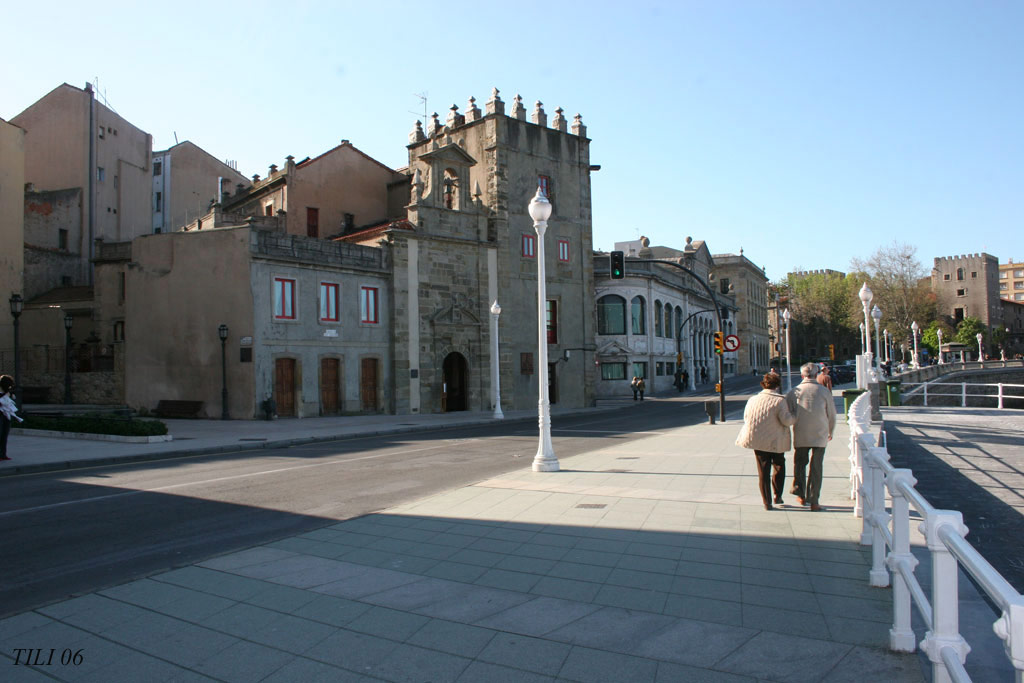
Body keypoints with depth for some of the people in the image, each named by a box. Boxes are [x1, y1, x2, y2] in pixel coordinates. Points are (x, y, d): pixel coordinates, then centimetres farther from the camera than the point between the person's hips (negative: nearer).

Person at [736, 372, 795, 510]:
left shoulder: (752, 400, 3)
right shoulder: (779, 400, -11)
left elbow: (746, 418, 9)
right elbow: (786, 420, -15)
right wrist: (794, 417, 5)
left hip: (757, 441, 3)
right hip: (776, 442, -3)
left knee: (763, 471, 8)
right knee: (779, 466, 20)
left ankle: (767, 502, 8)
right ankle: (778, 496, 22)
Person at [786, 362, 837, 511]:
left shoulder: (794, 391, -1)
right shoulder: (824, 391, 0)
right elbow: (832, 414, 8)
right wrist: (830, 432, 23)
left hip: (800, 435, 0)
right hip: (820, 435, 0)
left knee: (800, 464, 16)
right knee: (816, 467, 4)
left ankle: (801, 495, 14)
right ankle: (813, 501, 6)